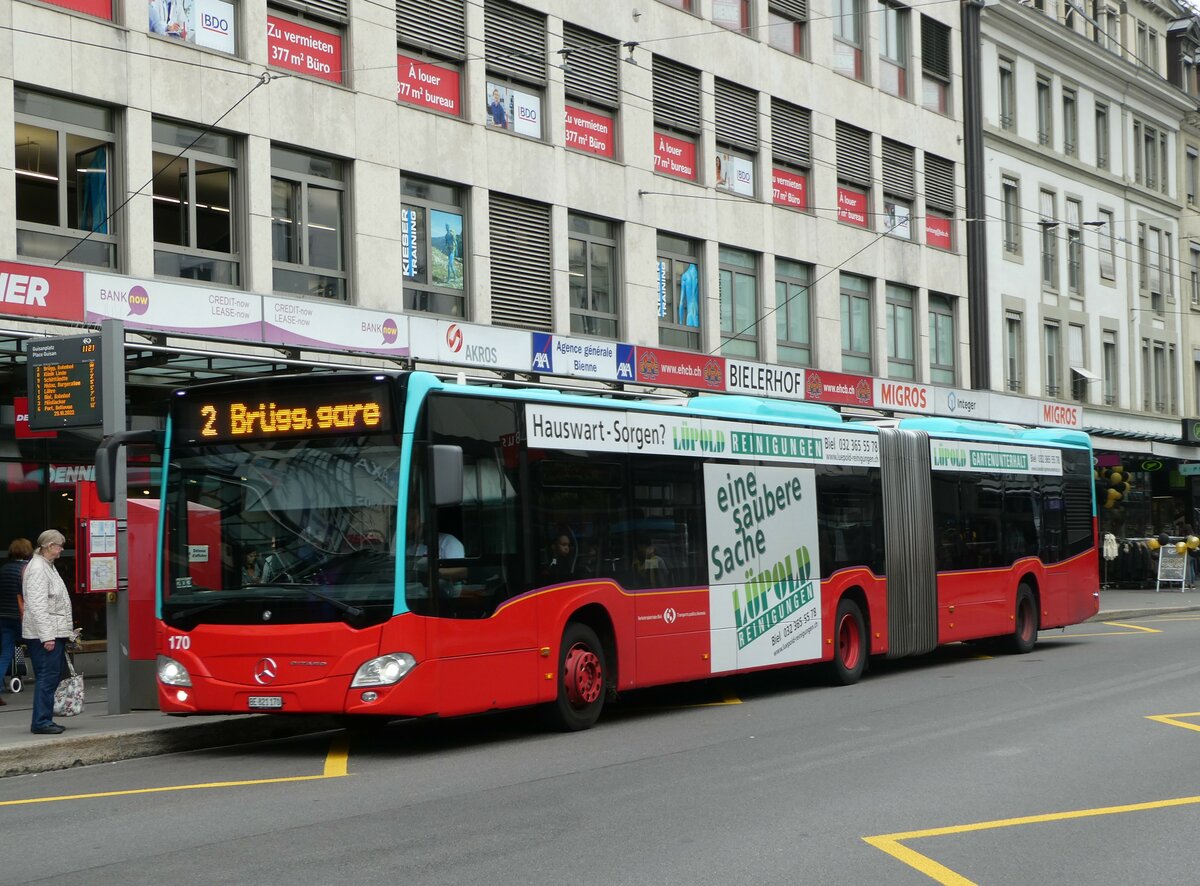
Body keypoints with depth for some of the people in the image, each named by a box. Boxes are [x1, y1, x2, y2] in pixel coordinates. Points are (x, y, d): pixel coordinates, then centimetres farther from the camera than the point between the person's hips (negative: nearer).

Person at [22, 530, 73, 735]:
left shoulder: (47, 566, 19)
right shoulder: (37, 569, -13)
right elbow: (37, 606, -19)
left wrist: (62, 633, 26)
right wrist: (47, 637, -22)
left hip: (54, 633, 10)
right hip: (44, 634, -10)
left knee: (53, 677, 10)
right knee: (47, 678, -9)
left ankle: (44, 720, 15)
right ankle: (41, 722, -7)